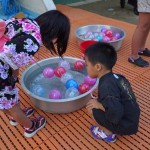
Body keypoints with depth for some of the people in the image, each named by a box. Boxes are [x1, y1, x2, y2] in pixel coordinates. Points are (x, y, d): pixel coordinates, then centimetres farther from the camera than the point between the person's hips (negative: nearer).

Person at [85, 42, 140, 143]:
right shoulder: (117, 77, -1)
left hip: (125, 126, -8)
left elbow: (115, 113, -33)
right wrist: (99, 100, 7)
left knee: (91, 107, -12)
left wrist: (99, 105, -17)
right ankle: (110, 129, 13)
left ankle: (108, 133, 5)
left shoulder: (106, 86, -27)